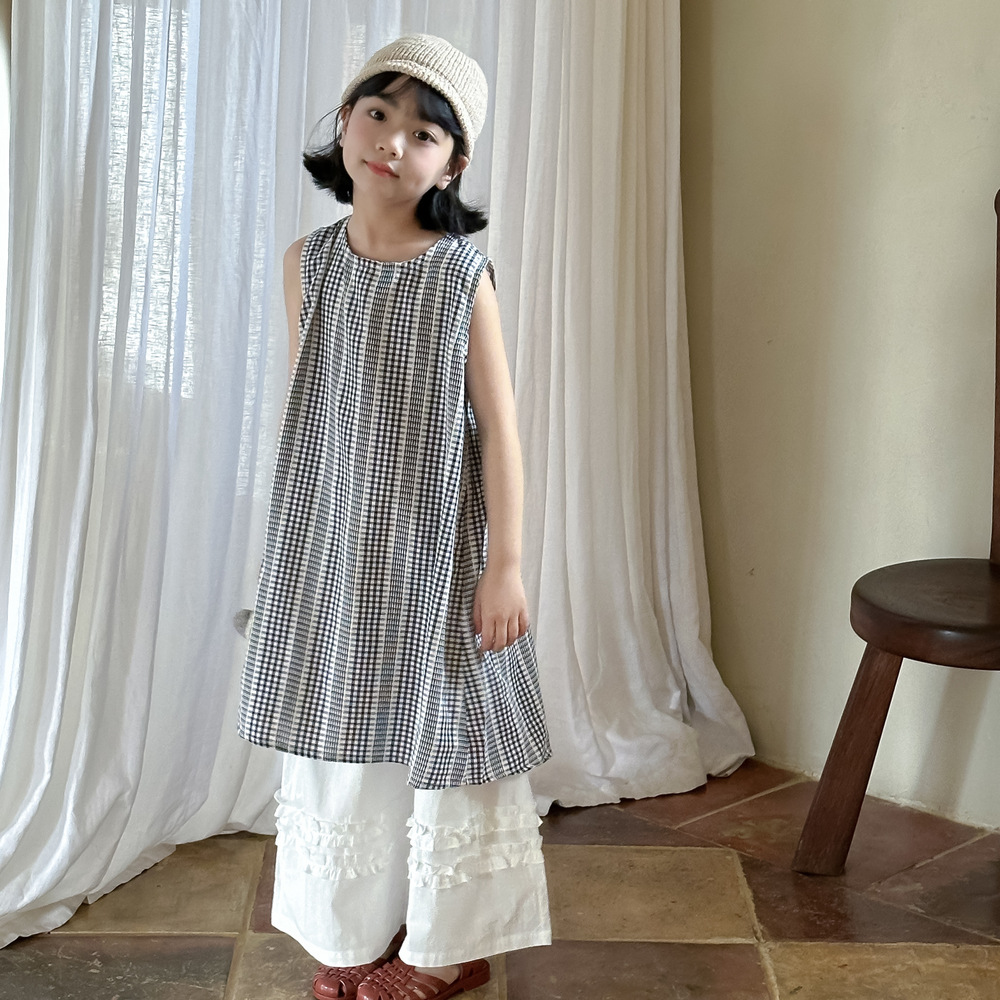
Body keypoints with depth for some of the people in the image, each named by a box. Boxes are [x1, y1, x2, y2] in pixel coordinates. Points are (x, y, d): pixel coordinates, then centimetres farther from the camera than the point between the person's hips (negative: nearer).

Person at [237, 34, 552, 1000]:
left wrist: (505, 564, -10)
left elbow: (498, 425, -8)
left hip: (434, 549, -3)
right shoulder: (308, 262, 1)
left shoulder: (463, 273, -9)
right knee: (335, 740, 12)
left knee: (440, 737, 7)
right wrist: (287, 545, 9)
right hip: (327, 548, 3)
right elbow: (299, 409, 7)